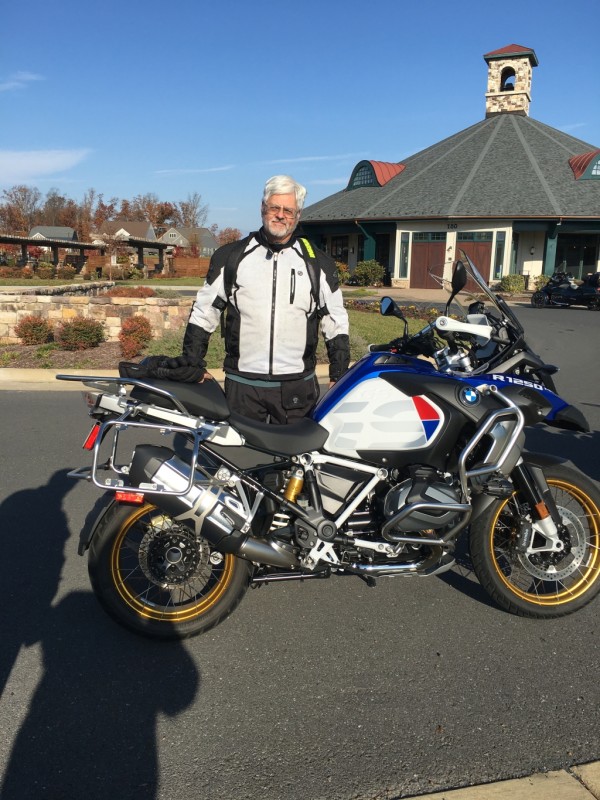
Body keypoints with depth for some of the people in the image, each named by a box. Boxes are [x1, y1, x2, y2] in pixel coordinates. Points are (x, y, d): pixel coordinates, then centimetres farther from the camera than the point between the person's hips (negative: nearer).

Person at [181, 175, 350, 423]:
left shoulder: (318, 264, 8)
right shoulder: (230, 257, 6)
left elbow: (335, 322, 11)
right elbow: (203, 313, 10)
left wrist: (338, 376, 7)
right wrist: (193, 366, 6)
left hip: (298, 387, 0)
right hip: (242, 385, 0)